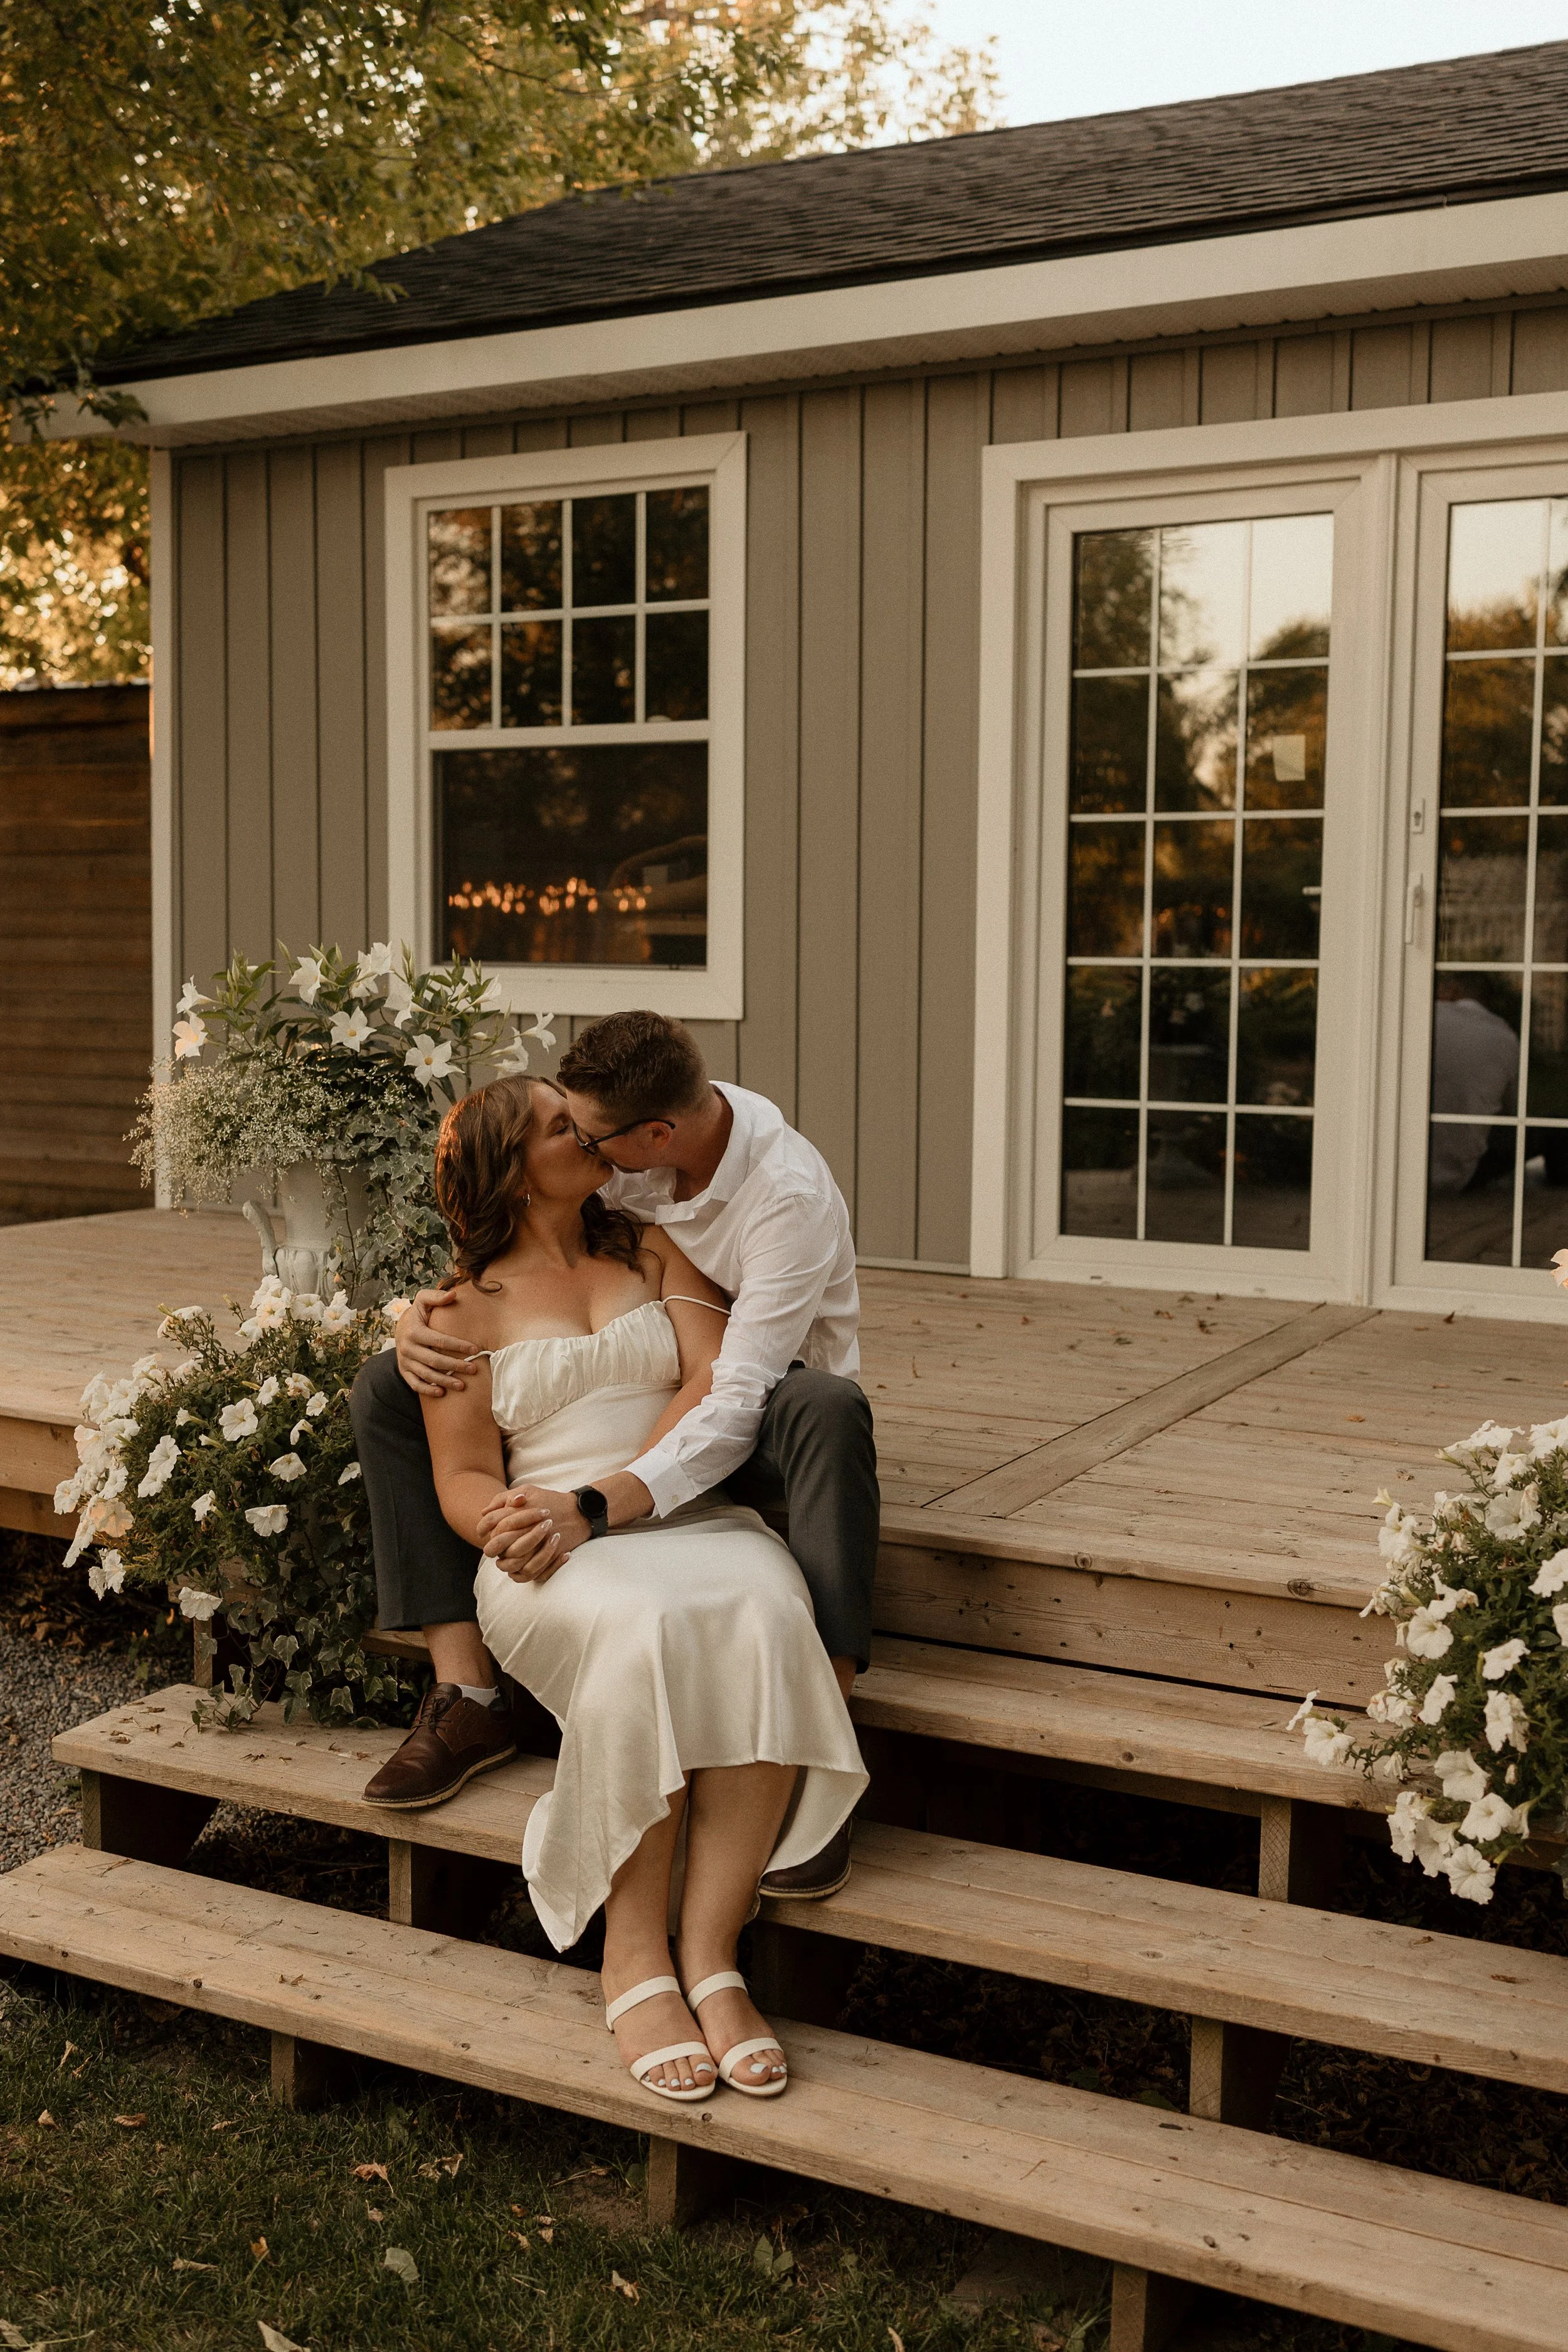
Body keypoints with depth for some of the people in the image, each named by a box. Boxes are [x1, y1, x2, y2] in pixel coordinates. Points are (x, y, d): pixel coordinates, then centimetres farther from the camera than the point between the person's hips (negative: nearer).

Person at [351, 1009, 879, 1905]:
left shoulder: (789, 1193, -30)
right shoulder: (619, 1149, -11)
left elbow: (738, 1403, -38)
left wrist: (591, 1508, -51)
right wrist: (423, 1314, -19)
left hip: (757, 1418, -6)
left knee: (829, 1410, -44)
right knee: (391, 1387, -9)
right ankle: (468, 1697, -14)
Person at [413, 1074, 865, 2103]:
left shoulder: (655, 1249, 16)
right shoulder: (468, 1304, 12)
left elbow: (715, 1386, 1)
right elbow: (463, 1479, 7)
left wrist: (598, 1501, -12)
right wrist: (513, 1528, -18)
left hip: (691, 1516, 2)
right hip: (558, 1563, -2)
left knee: (765, 1614, -33)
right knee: (639, 1630, -37)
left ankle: (711, 1954, -30)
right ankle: (635, 1962, -26)